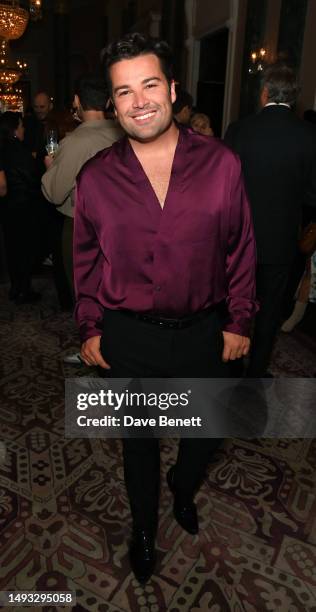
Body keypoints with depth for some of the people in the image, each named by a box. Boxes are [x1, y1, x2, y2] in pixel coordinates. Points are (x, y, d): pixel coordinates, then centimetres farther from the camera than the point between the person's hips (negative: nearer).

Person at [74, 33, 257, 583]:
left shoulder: (221, 164, -6)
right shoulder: (95, 178, -5)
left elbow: (240, 248, 0)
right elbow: (86, 260, 3)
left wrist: (238, 320, 1)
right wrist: (89, 329, 5)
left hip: (203, 332, 1)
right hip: (127, 337, 0)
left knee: (207, 433, 19)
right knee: (138, 440, 19)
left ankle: (183, 486, 57)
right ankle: (144, 528, 49)